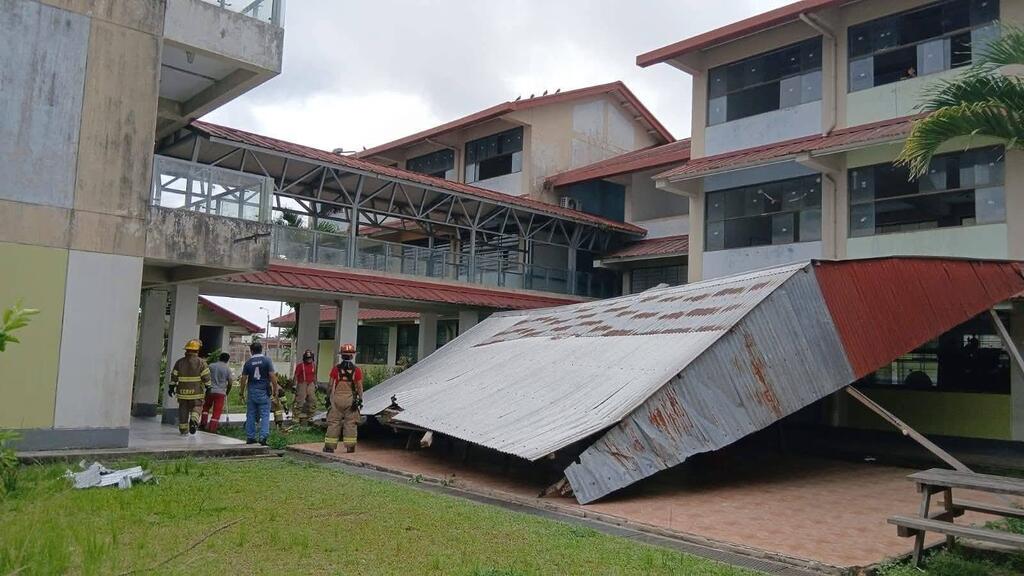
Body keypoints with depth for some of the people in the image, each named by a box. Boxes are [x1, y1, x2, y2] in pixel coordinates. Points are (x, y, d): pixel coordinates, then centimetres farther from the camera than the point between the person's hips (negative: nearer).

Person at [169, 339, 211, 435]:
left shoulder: (179, 362, 4)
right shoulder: (201, 362, -6)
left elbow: (174, 376, 6)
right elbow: (206, 377, -8)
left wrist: (171, 387, 14)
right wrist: (208, 387, 1)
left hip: (182, 391, 3)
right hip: (196, 391, -2)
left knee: (183, 410, 11)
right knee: (196, 408, 8)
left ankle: (183, 430, 13)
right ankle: (194, 421, -19)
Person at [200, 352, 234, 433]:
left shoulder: (211, 366, 4)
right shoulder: (228, 369, 0)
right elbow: (230, 383, 2)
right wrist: (227, 393, 16)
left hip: (210, 391, 2)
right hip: (221, 392, -2)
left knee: (206, 407, 23)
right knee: (216, 412, 2)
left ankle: (203, 424, 18)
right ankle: (212, 428, 0)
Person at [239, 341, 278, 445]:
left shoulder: (248, 362, 3)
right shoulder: (267, 360, -3)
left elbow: (243, 379, 4)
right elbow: (272, 376, -8)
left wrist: (242, 393, 13)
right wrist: (275, 390, 0)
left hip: (251, 392, 3)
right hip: (264, 392, -2)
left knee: (251, 415, 9)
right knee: (265, 415, -1)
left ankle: (250, 437, 12)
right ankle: (263, 436, -12)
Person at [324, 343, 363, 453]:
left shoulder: (335, 369, -2)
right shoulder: (357, 370, -4)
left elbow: (331, 385, 1)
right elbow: (359, 386, -3)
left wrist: (329, 397, 11)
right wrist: (360, 398, 5)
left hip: (337, 398, 1)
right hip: (351, 398, -1)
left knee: (334, 422, 6)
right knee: (350, 422, 6)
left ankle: (330, 445, 7)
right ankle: (350, 446, 7)